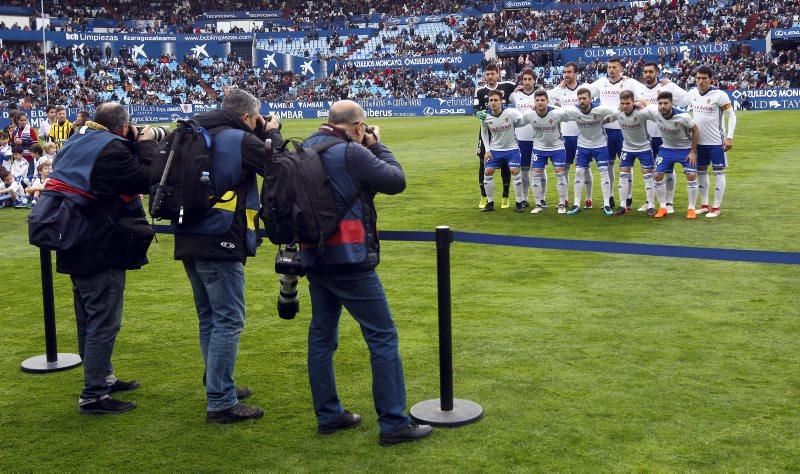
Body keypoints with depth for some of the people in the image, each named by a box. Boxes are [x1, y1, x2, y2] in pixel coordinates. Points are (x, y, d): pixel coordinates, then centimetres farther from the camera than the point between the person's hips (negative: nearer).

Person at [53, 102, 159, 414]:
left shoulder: (77, 144, 10)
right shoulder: (111, 149, -18)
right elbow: (148, 180, -14)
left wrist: (136, 146, 9)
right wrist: (147, 146, -1)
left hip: (78, 251, 10)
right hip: (102, 252, -10)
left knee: (90, 321, 18)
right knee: (103, 323, -4)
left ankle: (103, 377, 32)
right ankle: (93, 396, 0)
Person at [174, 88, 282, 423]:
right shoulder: (242, 140, -9)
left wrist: (261, 135, 22)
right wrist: (272, 134, 14)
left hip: (190, 241, 8)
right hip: (219, 243, -8)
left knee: (209, 318, 18)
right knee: (228, 321, -3)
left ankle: (218, 386, 30)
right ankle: (220, 403, -2)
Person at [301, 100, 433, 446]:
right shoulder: (352, 153, -15)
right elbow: (396, 181, -8)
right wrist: (377, 146, 5)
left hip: (315, 257, 8)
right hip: (349, 259, -8)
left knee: (322, 336, 15)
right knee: (383, 336, -1)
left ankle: (328, 415, 23)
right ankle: (393, 423, 2)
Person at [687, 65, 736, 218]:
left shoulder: (719, 95, -15)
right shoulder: (692, 93, 1)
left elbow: (731, 115, -11)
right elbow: (687, 111, 18)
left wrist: (729, 137, -16)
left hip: (716, 142, -6)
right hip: (699, 141, 6)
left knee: (718, 172, 1)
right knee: (701, 171, 12)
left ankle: (716, 207, 6)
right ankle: (704, 205, 23)